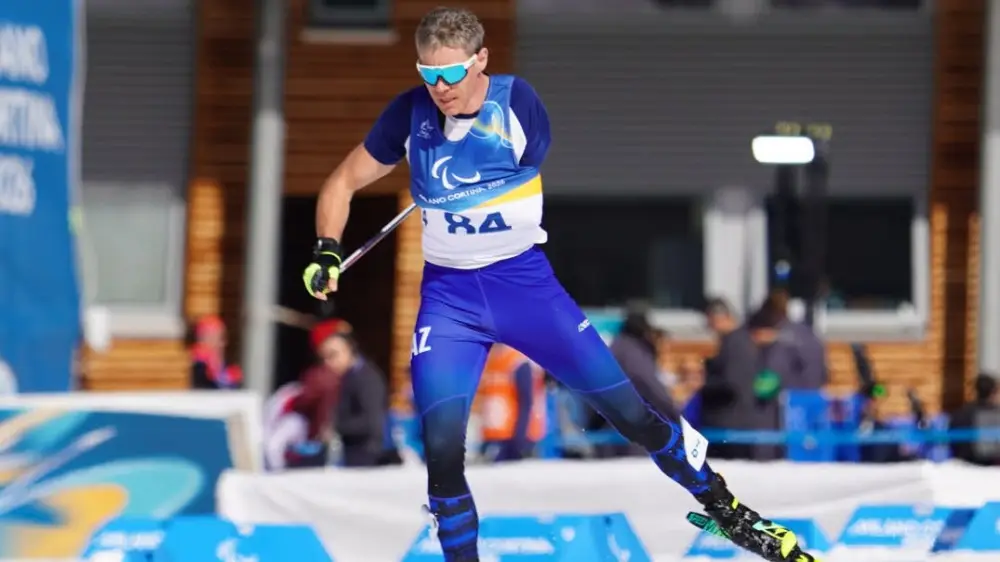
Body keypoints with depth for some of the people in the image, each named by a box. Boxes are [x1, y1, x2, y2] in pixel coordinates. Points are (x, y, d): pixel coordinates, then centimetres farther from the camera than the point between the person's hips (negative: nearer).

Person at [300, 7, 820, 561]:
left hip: (525, 280, -2)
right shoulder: (411, 113, -6)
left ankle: (726, 511, 20)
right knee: (442, 450, -12)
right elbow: (343, 182, 4)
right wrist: (327, 251, -11)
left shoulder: (516, 101, -14)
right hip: (448, 293, 2)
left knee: (631, 413, 1)